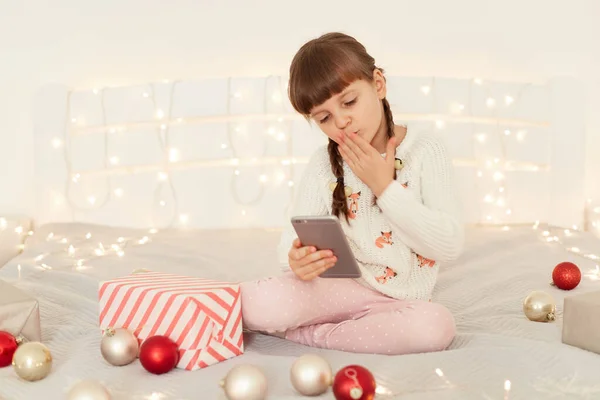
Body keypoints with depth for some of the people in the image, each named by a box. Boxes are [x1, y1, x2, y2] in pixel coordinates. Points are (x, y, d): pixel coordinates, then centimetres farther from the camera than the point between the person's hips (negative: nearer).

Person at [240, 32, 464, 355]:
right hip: (339, 288, -1)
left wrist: (385, 188, -15)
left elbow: (450, 246, -10)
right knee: (259, 305, -30)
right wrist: (297, 259, -30)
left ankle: (308, 334, -17)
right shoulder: (323, 165, 1)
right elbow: (295, 236, -5)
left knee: (436, 326, -35)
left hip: (399, 300, 2)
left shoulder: (425, 152, -4)